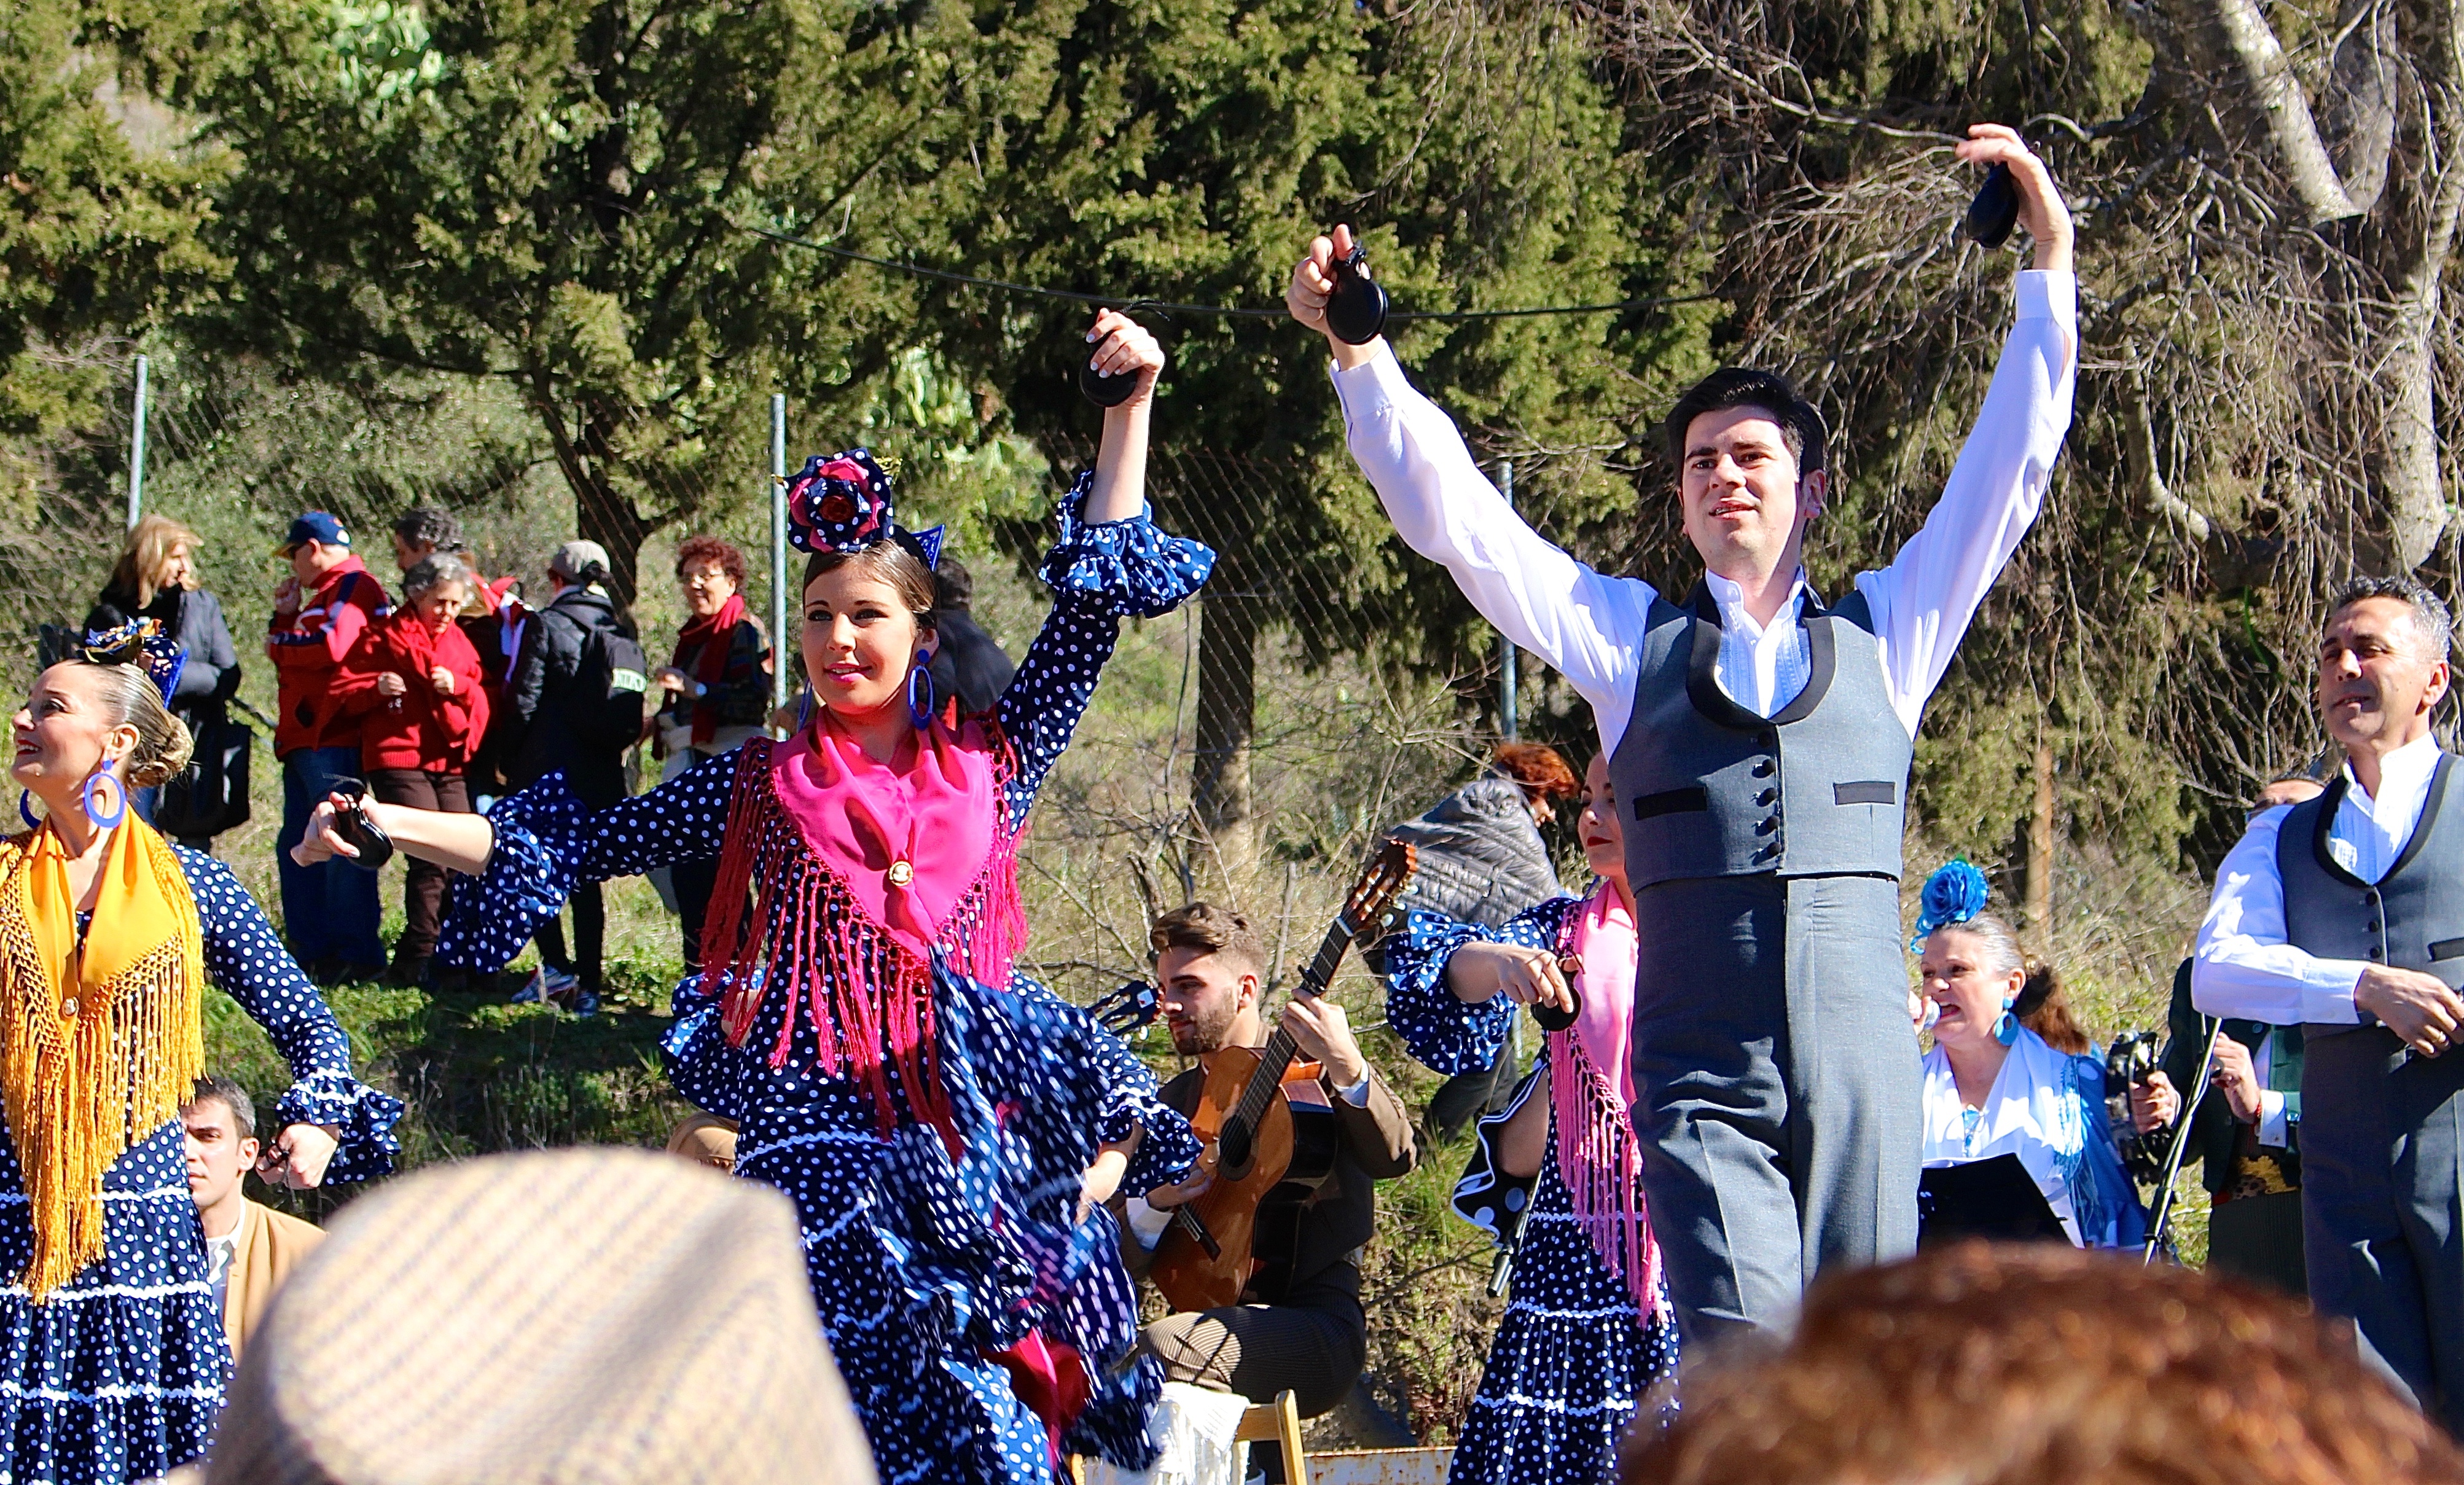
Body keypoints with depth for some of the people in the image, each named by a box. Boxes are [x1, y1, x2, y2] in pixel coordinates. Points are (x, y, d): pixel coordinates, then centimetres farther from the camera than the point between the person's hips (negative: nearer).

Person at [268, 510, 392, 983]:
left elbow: (332, 646, -21)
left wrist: (281, 642, -7)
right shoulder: (323, 595, 25)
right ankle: (313, 950, 13)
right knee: (297, 847, 10)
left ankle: (357, 954, -14)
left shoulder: (354, 587, -7)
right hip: (305, 741, 11)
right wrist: (286, 615, 12)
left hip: (333, 741, -11)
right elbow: (293, 656, 24)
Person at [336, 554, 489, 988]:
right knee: (432, 858, -17)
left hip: (450, 764, 6)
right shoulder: (383, 637, 3)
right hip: (399, 760, -6)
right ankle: (418, 960, -12)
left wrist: (459, 687, -6)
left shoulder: (459, 643, 19)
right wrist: (377, 688, -18)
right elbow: (344, 691, 2)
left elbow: (482, 704, 15)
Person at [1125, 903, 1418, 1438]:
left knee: (1153, 1352, -31)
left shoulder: (1312, 1070, 3)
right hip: (1218, 1311, 5)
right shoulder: (1172, 1105, 17)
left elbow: (1394, 1158, -18)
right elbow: (1132, 1261, 14)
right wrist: (1153, 1205, -7)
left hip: (1316, 1329, -4)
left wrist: (1346, 1068, -33)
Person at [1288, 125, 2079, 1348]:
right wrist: (1357, 354, -1)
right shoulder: (1630, 639, 14)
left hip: (1860, 1074, 1)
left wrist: (2049, 265, 7)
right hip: (1702, 1078, -1)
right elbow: (1451, 514, 9)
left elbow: (2010, 467, 12)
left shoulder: (1884, 632, 15)